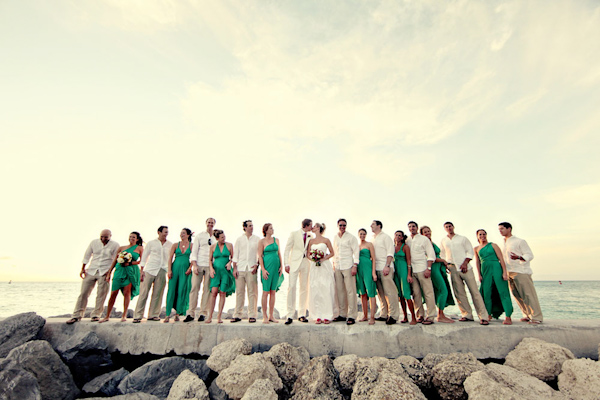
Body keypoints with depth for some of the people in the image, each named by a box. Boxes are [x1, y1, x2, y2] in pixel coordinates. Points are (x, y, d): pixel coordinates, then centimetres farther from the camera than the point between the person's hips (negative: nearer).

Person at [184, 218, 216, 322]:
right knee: (194, 287, -3)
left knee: (207, 289, 0)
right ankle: (191, 313, 5)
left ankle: (203, 313, 7)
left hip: (210, 266, 1)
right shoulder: (199, 236, 10)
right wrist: (194, 265, -6)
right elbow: (194, 251, 5)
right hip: (199, 265, 0)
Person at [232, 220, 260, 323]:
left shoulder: (257, 239, 9)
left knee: (252, 292, -1)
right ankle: (237, 315, 12)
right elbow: (235, 255, 9)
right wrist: (234, 268, 1)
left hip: (252, 269, -1)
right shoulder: (239, 239, 11)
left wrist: (257, 265, -6)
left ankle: (252, 315, 6)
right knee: (239, 292, 3)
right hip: (240, 268, 1)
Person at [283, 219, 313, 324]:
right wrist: (286, 264, -8)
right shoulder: (294, 234, -1)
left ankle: (302, 314, 15)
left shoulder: (310, 236, 10)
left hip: (306, 263, 4)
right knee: (292, 287, -10)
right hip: (295, 262, -4)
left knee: (304, 288, 6)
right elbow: (287, 249, -2)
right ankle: (290, 315, -1)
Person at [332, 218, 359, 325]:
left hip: (348, 266, -5)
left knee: (350, 291, -5)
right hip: (337, 267, 5)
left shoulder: (351, 237, -1)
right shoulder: (335, 237, 14)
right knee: (339, 291, 7)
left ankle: (351, 316, 2)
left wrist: (355, 266, -12)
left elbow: (356, 251, -5)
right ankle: (342, 314, 17)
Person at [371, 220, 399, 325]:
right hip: (376, 268, 6)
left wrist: (387, 266, -16)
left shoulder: (385, 237, 1)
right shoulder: (372, 239, 20)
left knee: (389, 291, -7)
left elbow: (390, 252, -6)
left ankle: (393, 315, -1)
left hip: (385, 268, -6)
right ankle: (384, 315, 13)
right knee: (381, 293, 7)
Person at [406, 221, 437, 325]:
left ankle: (430, 317, 5)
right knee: (416, 293, 4)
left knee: (428, 292, -2)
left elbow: (431, 254, -1)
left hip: (422, 269, -4)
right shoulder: (407, 241, 14)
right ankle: (420, 315, 14)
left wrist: (428, 268, -11)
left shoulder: (424, 239, 4)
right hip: (411, 270, 4)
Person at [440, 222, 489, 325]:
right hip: (453, 269, 2)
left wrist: (465, 263, -10)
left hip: (465, 267, -2)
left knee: (474, 291, -4)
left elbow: (470, 251, 2)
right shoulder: (443, 241, 14)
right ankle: (467, 314, 11)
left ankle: (483, 316, 1)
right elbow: (442, 255, 17)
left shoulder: (463, 239, 8)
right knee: (459, 293, 2)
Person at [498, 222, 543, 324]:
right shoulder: (504, 245, 18)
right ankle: (528, 315, 17)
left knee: (528, 294, -6)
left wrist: (518, 257, -25)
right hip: (510, 273, 7)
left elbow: (530, 255, -7)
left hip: (521, 272, -7)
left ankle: (537, 317, 2)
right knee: (517, 295, 7)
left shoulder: (519, 241, -2)